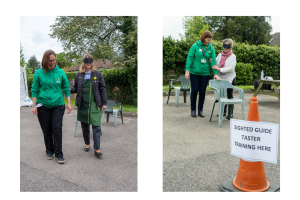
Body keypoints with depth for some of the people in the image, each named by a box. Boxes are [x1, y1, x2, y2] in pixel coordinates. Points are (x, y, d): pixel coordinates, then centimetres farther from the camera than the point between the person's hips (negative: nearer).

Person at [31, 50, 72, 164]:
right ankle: (49, 150, 28)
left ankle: (58, 153, 7)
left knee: (57, 129, -4)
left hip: (58, 105, 0)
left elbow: (66, 88, 6)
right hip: (43, 106, 0)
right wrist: (34, 105, -2)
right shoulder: (39, 73, -2)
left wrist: (69, 103, 1)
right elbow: (34, 90, 2)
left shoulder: (60, 72, 1)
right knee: (46, 130, 10)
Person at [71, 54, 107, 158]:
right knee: (84, 126, 13)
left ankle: (97, 149, 0)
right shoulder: (78, 75, 6)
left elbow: (102, 89, 1)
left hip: (95, 105, -2)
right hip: (82, 105, 3)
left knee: (96, 126, -5)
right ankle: (87, 144, 31)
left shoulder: (97, 74, 0)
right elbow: (75, 88, 11)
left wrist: (104, 103, -1)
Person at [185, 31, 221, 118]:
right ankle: (193, 110, 16)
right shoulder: (195, 46, -4)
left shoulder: (211, 48, 3)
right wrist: (187, 70, -12)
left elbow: (213, 61, 0)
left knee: (202, 91, 7)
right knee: (194, 90, 2)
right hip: (194, 72, -2)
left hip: (205, 73, 2)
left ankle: (200, 110, 20)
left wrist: (216, 73, -7)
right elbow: (190, 58, -5)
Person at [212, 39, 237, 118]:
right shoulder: (220, 55, 6)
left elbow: (231, 68, -16)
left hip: (230, 79, -4)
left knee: (229, 96, 2)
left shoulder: (233, 56, -7)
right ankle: (223, 112, 23)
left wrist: (220, 69, -21)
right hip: (221, 78, 5)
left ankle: (231, 113, 9)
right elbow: (215, 63, 15)